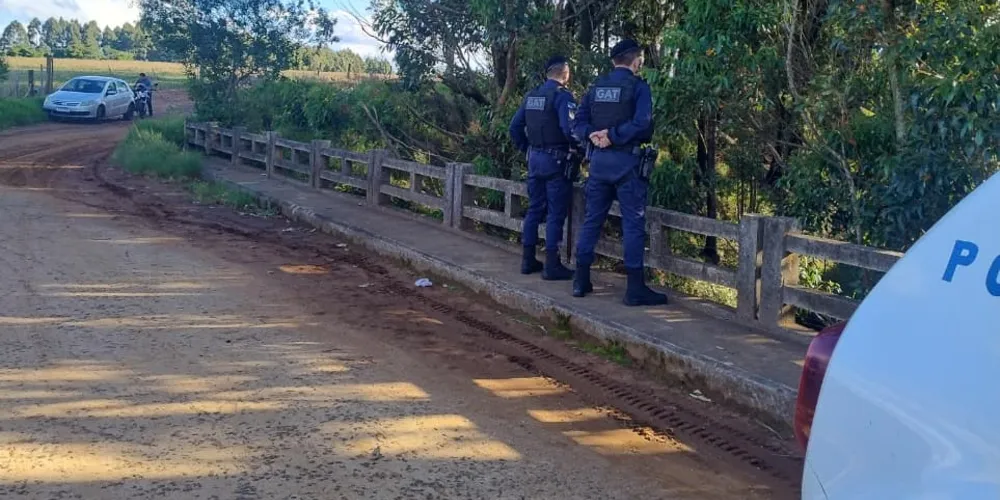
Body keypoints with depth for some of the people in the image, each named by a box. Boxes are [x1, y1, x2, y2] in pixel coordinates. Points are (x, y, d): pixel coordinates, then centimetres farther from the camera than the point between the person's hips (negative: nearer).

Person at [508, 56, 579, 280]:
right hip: (556, 160, -7)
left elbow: (515, 127, 13)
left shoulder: (531, 96, 11)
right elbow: (569, 128, -24)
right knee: (556, 213, -2)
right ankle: (552, 265, -1)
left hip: (535, 159, 7)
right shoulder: (562, 95, -12)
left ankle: (528, 260, 19)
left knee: (534, 209, 15)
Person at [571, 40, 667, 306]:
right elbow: (641, 124, -21)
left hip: (599, 159, 6)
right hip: (626, 161, -6)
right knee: (633, 223, -2)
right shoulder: (638, 86, -6)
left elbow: (579, 122, 6)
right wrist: (613, 136, -16)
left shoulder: (597, 86, 11)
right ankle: (635, 288, -3)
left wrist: (592, 135, -10)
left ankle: (581, 280, 17)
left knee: (592, 219, 13)